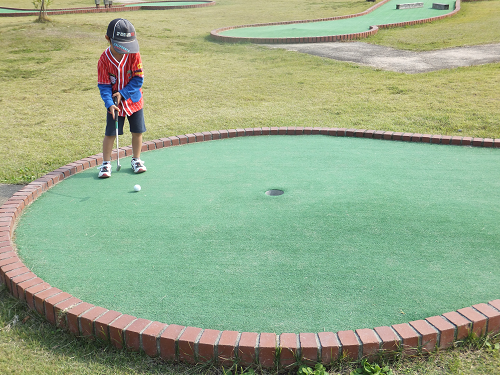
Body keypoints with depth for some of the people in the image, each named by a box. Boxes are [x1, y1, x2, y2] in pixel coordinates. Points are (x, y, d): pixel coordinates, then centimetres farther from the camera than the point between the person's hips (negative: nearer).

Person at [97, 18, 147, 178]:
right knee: (110, 133, 0)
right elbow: (104, 85, -11)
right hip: (115, 103, -1)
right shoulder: (104, 59, -15)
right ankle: (106, 163, 14)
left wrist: (123, 94, -18)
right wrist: (109, 103, -25)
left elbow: (138, 78, -11)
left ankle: (136, 160, 27)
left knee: (137, 131, 7)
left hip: (134, 100, 1)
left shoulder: (133, 55, -14)